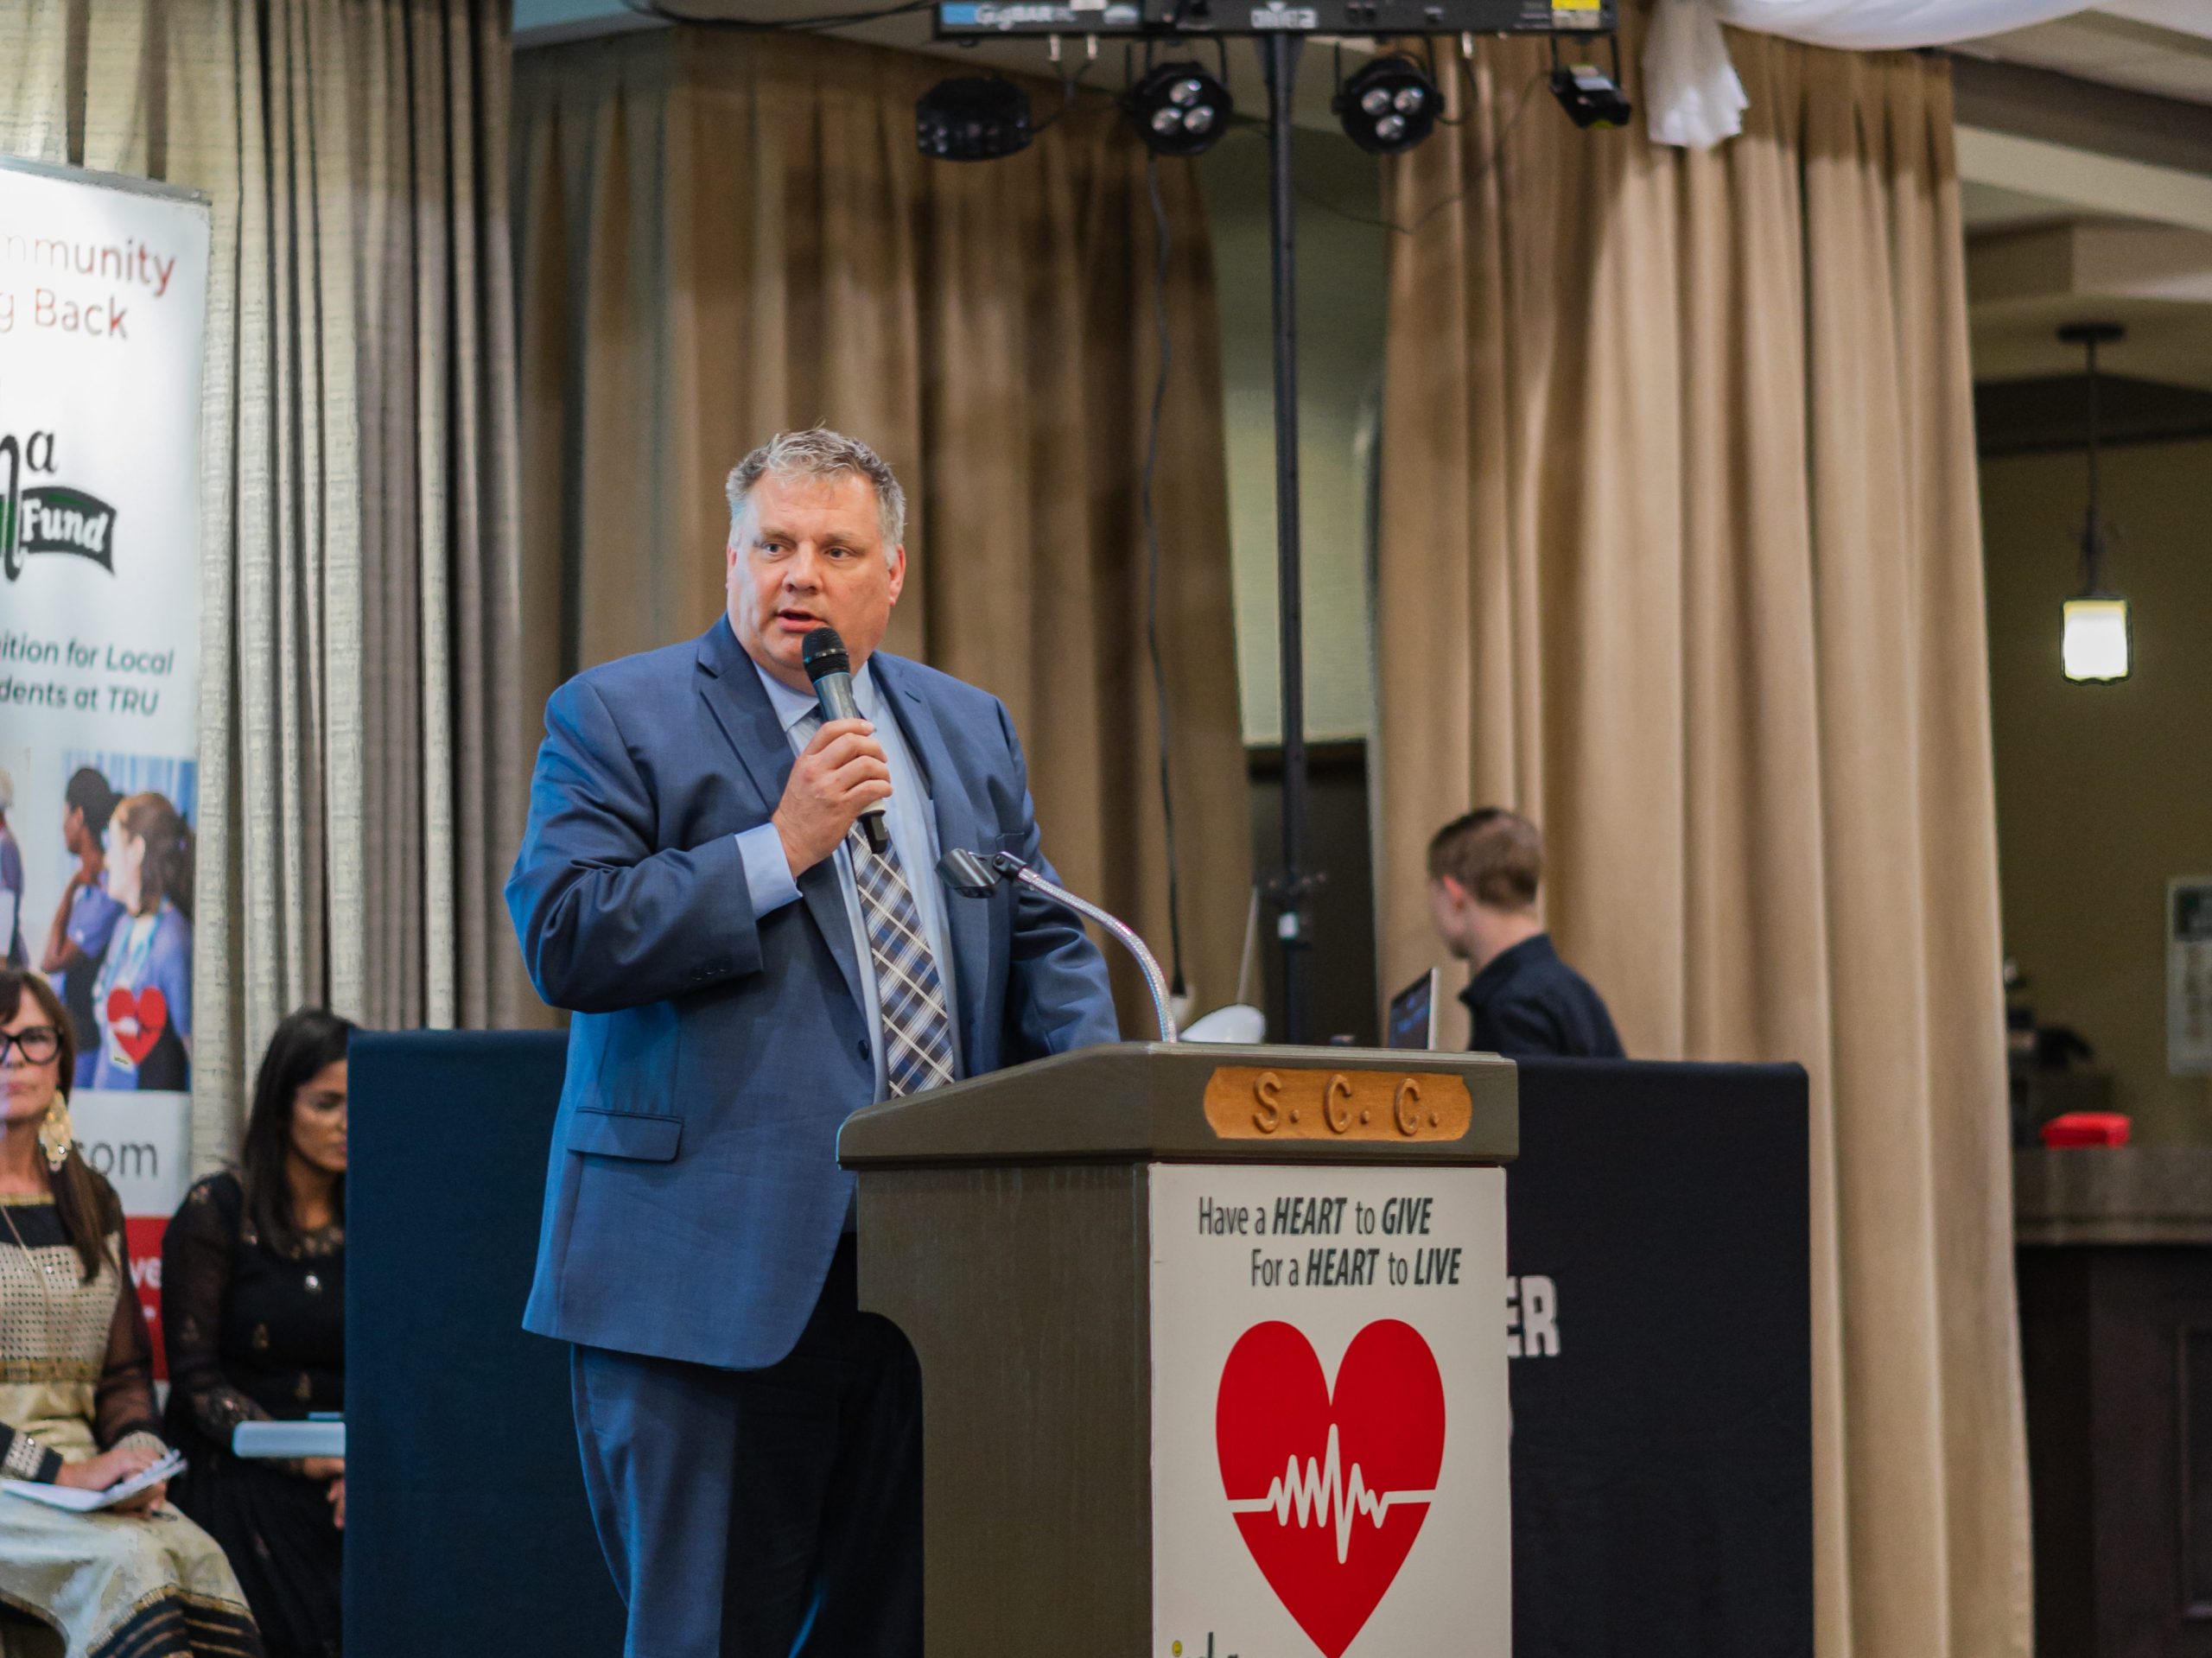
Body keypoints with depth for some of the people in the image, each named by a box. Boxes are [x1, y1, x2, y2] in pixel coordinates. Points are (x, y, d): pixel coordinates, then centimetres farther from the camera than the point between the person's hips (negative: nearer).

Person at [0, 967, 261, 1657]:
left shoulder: (90, 1201, 18)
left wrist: (138, 1453, 0)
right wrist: (62, 1470, -15)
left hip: (85, 1473, 5)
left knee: (197, 1556, -27)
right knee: (128, 1561, -33)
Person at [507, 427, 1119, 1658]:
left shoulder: (969, 729, 18)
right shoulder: (616, 717, 1)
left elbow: (1044, 943, 20)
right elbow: (565, 940, -11)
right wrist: (782, 847, -14)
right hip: (719, 1271, -5)